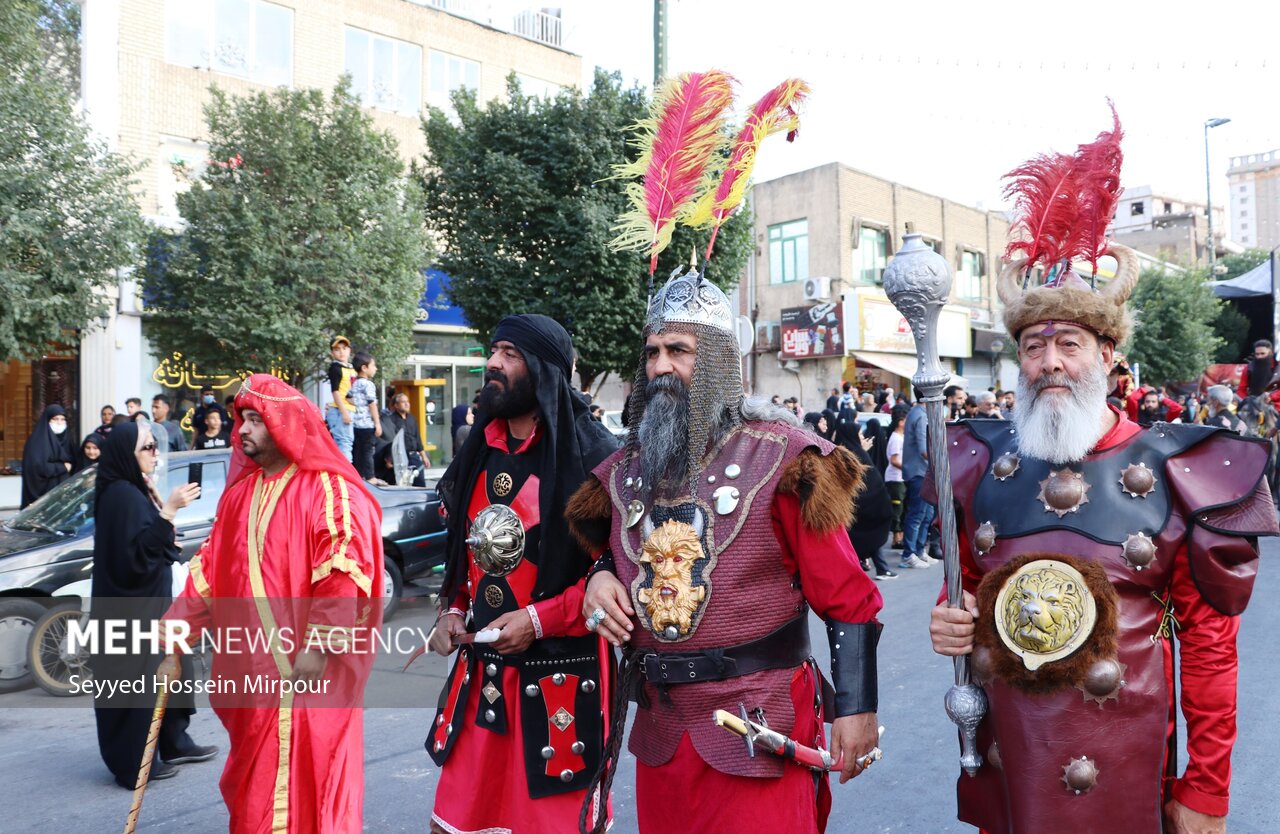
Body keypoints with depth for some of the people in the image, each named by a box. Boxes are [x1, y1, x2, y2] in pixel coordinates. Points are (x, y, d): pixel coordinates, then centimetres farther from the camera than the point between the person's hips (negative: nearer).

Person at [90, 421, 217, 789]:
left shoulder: (134, 492, 12)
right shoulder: (121, 495, -20)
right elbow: (136, 552, -29)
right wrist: (167, 511, -33)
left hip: (149, 600, 10)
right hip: (132, 607, -10)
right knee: (139, 680, -1)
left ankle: (173, 743, 30)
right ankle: (135, 765, 10)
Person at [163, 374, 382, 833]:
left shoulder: (328, 489, -11)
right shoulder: (240, 492, 12)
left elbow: (344, 573, -17)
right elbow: (211, 567, 15)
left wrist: (319, 645, -21)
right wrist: (178, 625, 9)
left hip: (307, 665, -7)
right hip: (252, 663, 7)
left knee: (305, 774, 1)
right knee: (256, 776, 18)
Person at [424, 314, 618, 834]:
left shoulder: (592, 455, -12)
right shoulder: (481, 451, 9)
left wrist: (538, 620, -17)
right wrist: (453, 611, 6)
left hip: (558, 678, -6)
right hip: (481, 671, 6)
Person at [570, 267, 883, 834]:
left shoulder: (779, 456, -10)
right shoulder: (628, 467, 6)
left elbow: (846, 596, -10)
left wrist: (856, 705, -12)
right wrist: (600, 577, 0)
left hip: (758, 727, -5)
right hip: (660, 725, 6)